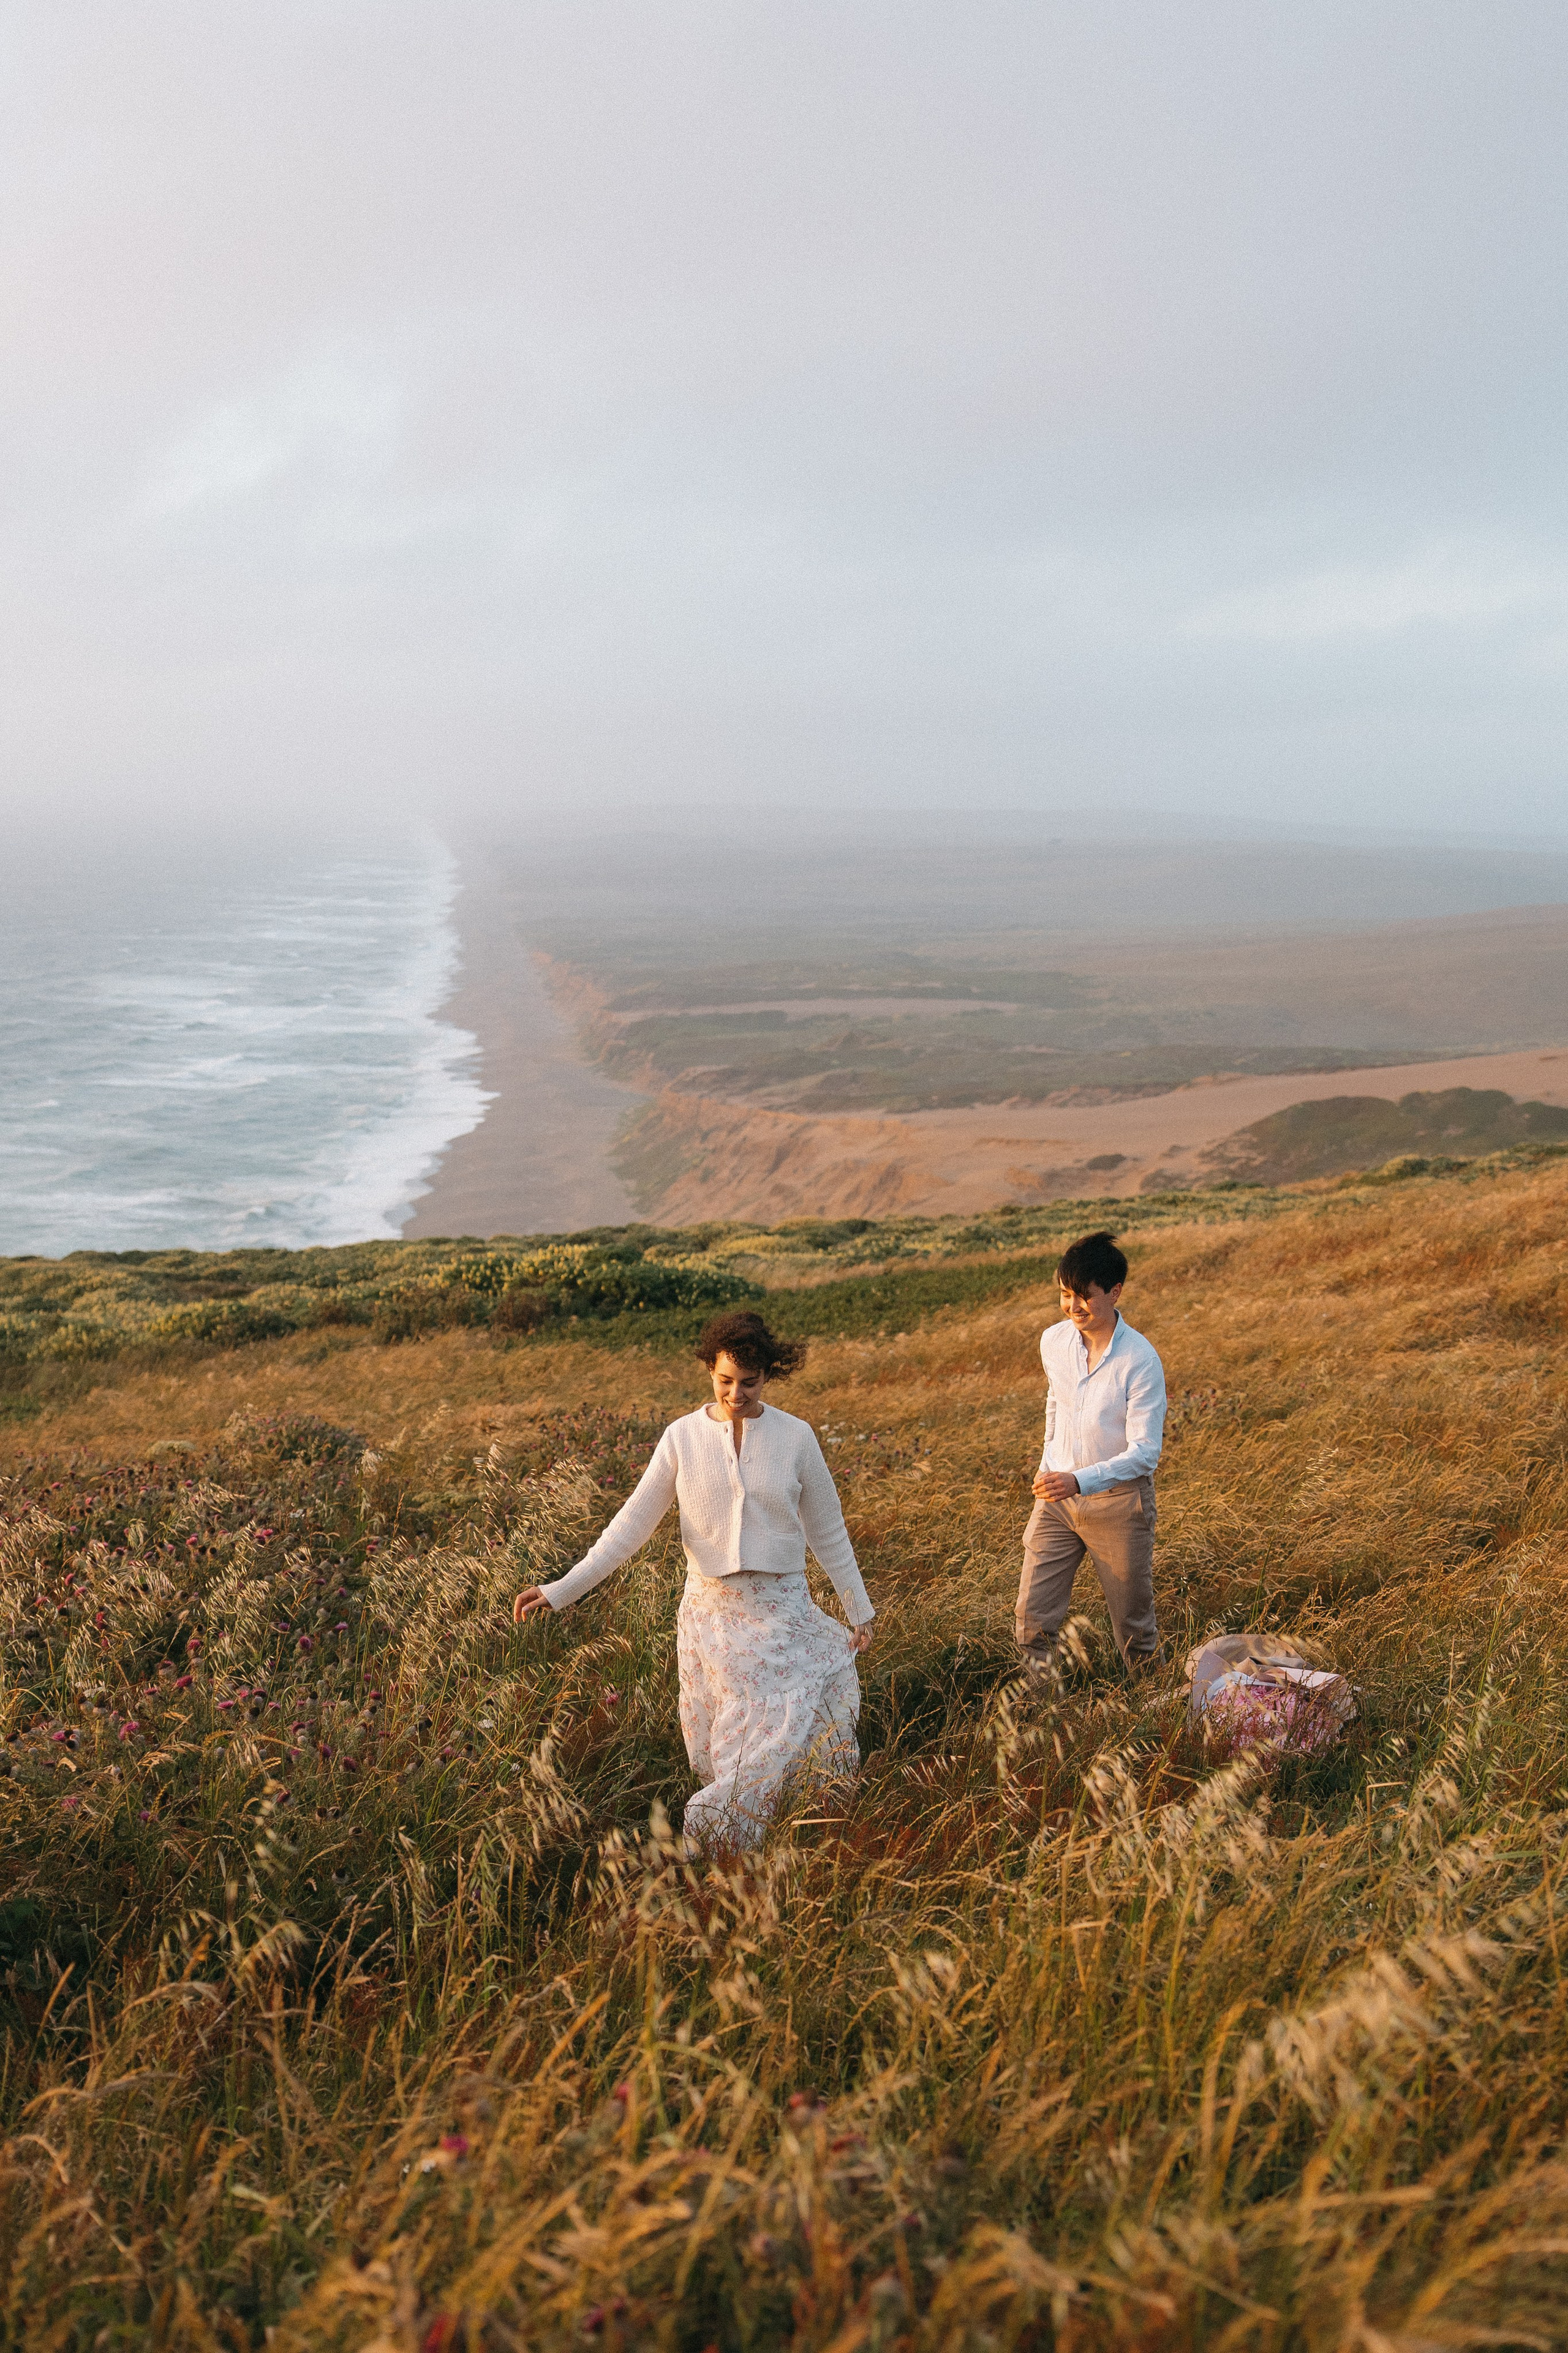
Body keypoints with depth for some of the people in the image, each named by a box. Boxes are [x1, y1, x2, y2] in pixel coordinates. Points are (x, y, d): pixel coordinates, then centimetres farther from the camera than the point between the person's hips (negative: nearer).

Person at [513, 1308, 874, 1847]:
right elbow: (634, 1522, -2)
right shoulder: (682, 1437, -3)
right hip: (710, 1611, 1)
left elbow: (828, 1530, 5)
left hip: (781, 1607, 0)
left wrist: (859, 1610, 10)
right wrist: (562, 1590, -9)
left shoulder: (796, 1437, -3)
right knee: (720, 1757, 7)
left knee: (780, 1737, -10)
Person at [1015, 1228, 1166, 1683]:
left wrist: (1080, 1481, -34)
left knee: (1133, 1626, 11)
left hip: (1119, 1499, -4)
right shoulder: (1053, 1342, -5)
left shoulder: (1140, 1361, -21)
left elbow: (1145, 1453, -22)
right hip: (1057, 1497, 4)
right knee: (1032, 1621, 0)